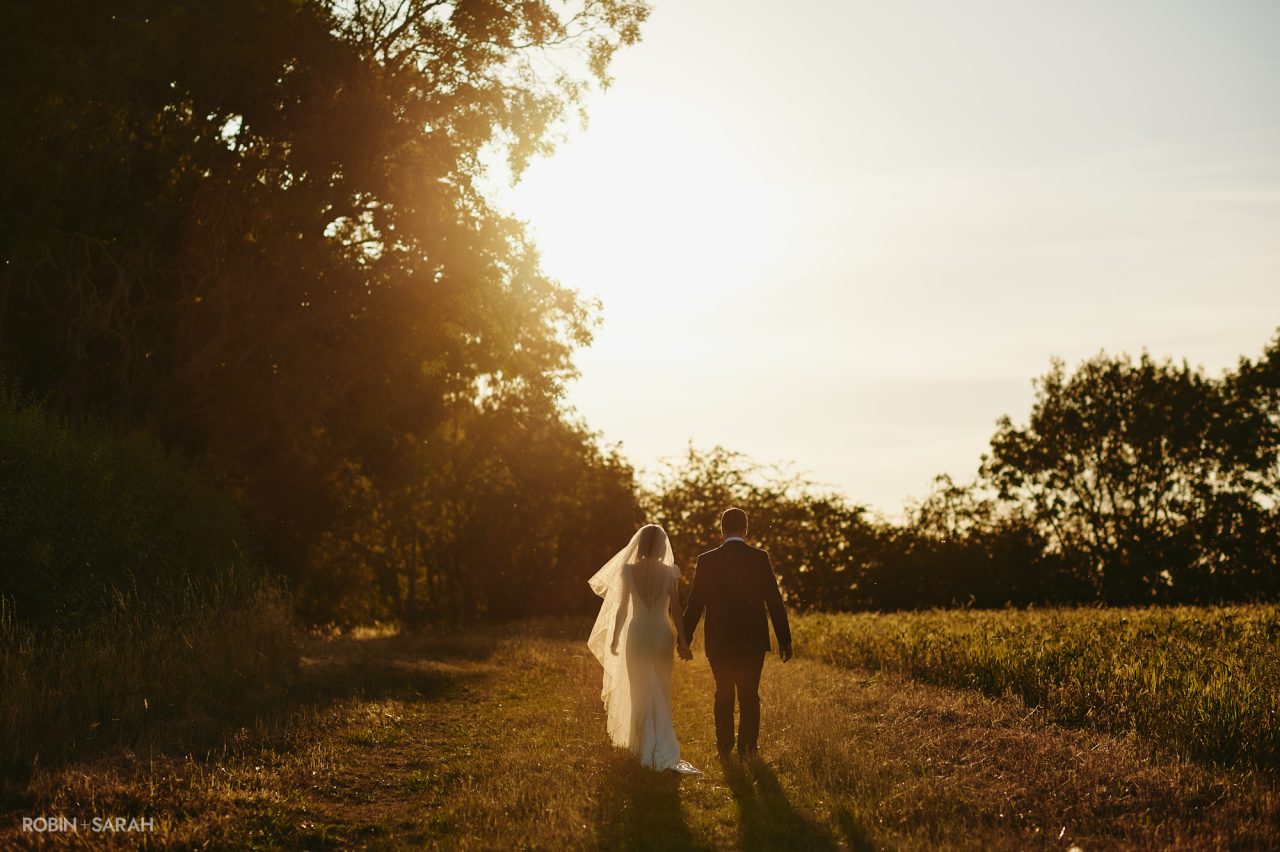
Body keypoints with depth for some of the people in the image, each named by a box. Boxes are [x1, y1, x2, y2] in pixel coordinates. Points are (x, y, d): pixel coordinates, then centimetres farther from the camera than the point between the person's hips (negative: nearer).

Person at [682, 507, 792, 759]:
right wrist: (784, 640, 1)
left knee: (723, 694, 13)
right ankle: (748, 748, 7)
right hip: (753, 641, -1)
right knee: (750, 694, 8)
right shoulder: (760, 558, -6)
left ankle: (724, 748, 15)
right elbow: (774, 601, -5)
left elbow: (695, 604, -2)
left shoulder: (707, 561, -5)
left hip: (719, 642, 1)